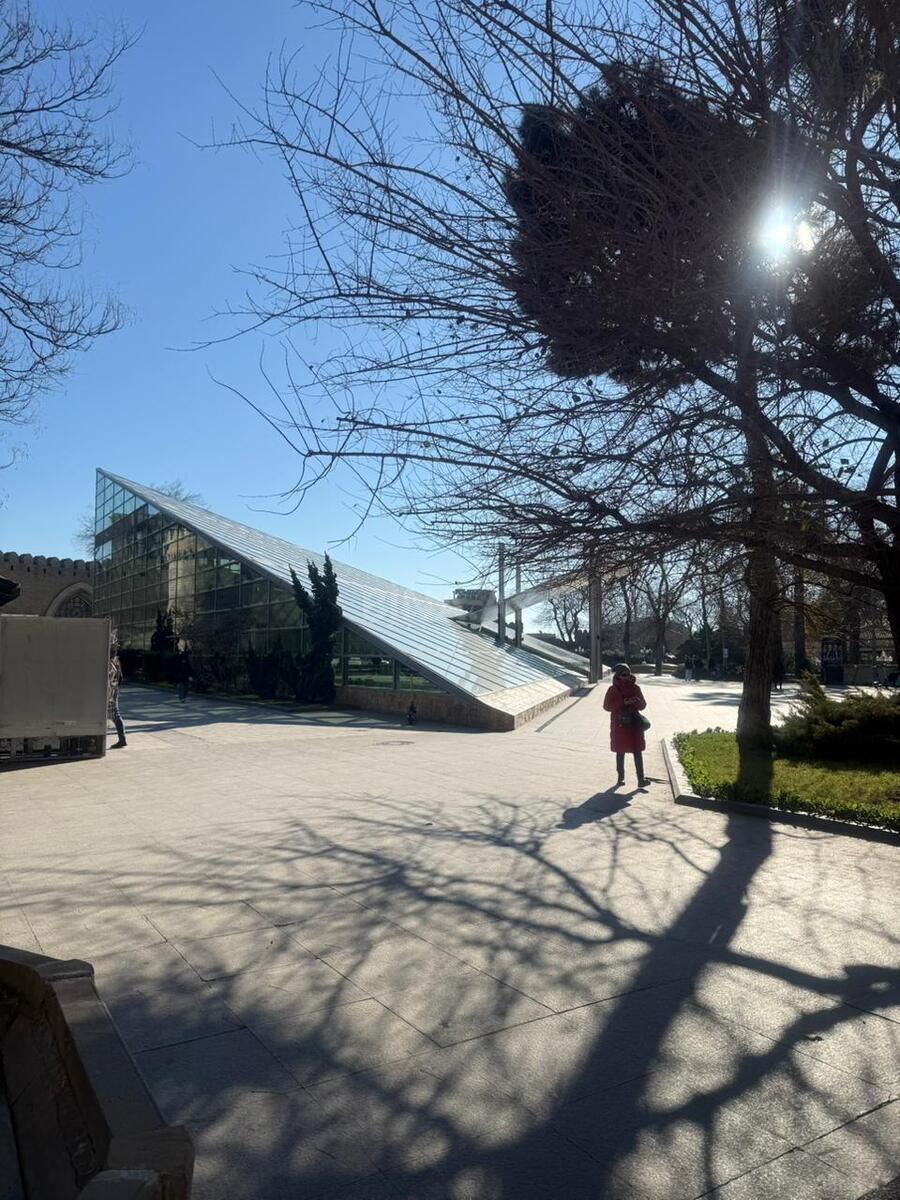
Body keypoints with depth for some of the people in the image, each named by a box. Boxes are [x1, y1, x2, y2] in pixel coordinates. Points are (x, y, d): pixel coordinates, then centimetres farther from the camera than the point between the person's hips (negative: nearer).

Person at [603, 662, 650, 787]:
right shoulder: (612, 689, -4)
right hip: (619, 726, -1)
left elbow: (643, 705, 6)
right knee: (620, 753, 7)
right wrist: (623, 703, -19)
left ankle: (641, 779, 4)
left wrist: (637, 701, -18)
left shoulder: (635, 688, 2)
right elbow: (606, 706, -8)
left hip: (634, 725, 1)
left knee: (637, 752, 1)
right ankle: (620, 778, 16)